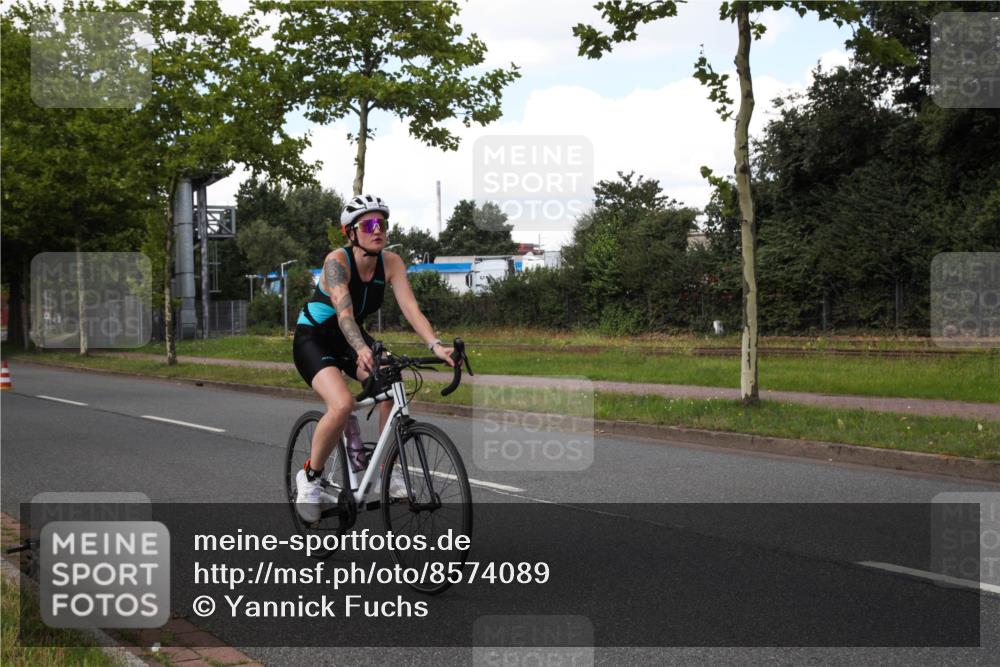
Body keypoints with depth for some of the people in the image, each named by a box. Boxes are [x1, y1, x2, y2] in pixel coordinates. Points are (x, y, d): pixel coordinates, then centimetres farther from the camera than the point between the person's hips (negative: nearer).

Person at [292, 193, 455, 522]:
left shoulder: (391, 263, -11)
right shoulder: (337, 260, -25)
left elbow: (410, 308, -21)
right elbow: (343, 312, -39)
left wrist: (435, 345, -38)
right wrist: (362, 349, -57)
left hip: (351, 338, 5)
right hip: (313, 338, -5)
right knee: (342, 404, -30)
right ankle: (309, 476, -7)